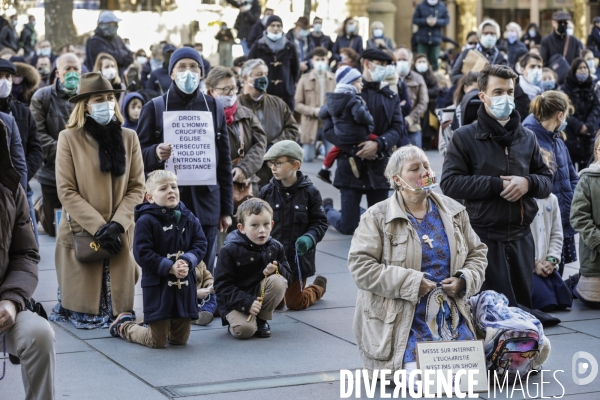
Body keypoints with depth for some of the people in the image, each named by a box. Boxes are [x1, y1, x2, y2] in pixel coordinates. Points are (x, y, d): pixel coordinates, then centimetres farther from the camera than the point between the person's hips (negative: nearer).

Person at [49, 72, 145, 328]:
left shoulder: (129, 138, 7)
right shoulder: (69, 138, -3)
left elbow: (137, 187, 4)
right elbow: (66, 192, -7)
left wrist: (117, 224, -10)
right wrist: (98, 227, -14)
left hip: (120, 235, 3)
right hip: (81, 233, -3)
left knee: (119, 312, 4)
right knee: (85, 316, 1)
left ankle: (115, 320, 32)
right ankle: (66, 309, 29)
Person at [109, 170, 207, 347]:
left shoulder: (189, 219, 4)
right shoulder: (146, 221, -11)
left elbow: (200, 244, 2)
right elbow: (142, 254, -15)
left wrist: (187, 261, -17)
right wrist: (170, 267, -20)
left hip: (185, 286, 5)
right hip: (158, 286, -5)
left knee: (180, 339, 12)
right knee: (157, 341, 3)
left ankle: (161, 325, 44)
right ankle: (123, 325, 30)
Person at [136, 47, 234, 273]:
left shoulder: (214, 108, 11)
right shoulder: (154, 108, 4)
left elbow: (224, 162, 13)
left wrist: (226, 209, 9)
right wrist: (155, 153, -20)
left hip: (206, 205, 2)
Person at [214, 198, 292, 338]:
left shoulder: (275, 247, -2)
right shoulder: (230, 250, -14)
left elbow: (288, 278, 2)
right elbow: (222, 286, -16)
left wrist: (277, 269, -22)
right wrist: (247, 303, -27)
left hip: (262, 295, 4)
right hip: (234, 302, -4)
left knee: (278, 281, -25)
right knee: (245, 330, -30)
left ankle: (262, 319, -3)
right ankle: (234, 321, 8)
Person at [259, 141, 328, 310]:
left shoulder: (310, 192, -10)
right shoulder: (267, 192, -4)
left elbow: (320, 223, -6)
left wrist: (309, 238, -24)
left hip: (298, 259, -2)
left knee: (295, 303, 10)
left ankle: (319, 287, 40)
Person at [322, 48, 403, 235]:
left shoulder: (391, 97, 12)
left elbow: (397, 128, 0)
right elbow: (329, 130, -4)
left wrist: (378, 144, -20)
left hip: (379, 168, 4)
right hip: (351, 165, -3)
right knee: (348, 227, -1)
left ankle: (354, 212, 38)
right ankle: (327, 209, 32)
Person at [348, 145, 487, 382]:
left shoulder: (454, 212, 12)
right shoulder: (377, 217, -2)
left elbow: (477, 254, 19)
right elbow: (360, 265, -11)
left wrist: (464, 280, -4)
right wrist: (410, 282, -17)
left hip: (451, 314, 5)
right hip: (401, 318, -5)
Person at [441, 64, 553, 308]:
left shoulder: (527, 138, 13)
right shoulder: (465, 137, -1)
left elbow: (547, 181, 14)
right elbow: (450, 183, -10)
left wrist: (528, 183, -10)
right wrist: (497, 185, -15)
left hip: (521, 238, 5)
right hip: (484, 237, -5)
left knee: (522, 304, 11)